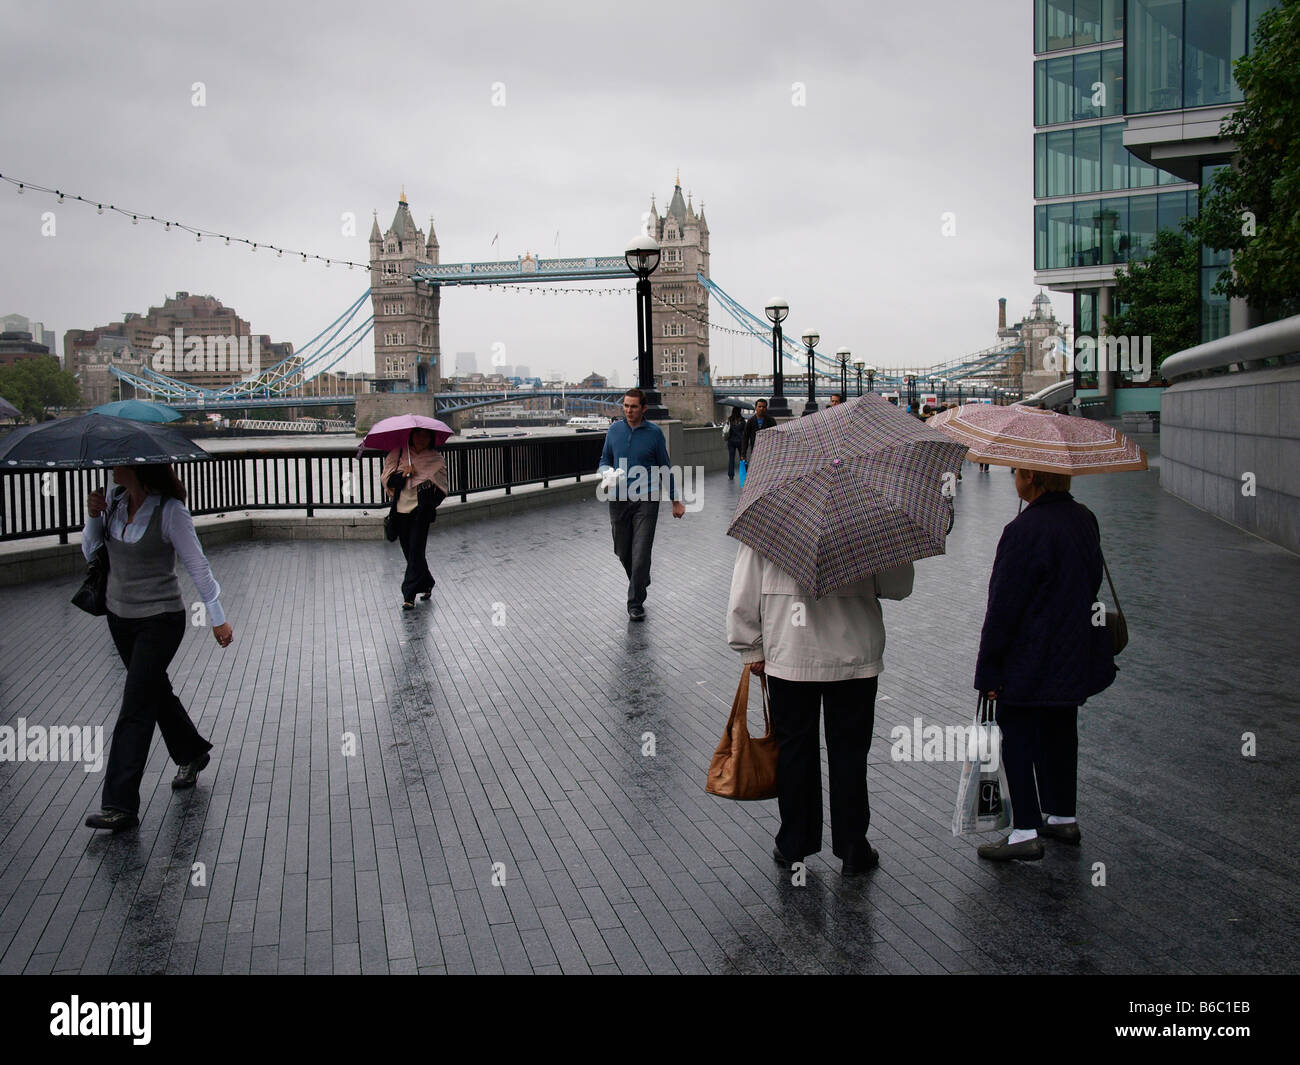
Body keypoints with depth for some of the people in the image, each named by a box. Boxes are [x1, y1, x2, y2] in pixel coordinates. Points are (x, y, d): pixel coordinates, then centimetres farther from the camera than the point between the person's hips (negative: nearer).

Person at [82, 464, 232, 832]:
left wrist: (218, 618, -10)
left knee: (135, 708, -10)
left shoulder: (170, 511, -17)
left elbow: (197, 564, -13)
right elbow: (90, 552, 8)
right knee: (156, 691, 21)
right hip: (120, 616, 7)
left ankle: (121, 805, -8)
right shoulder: (116, 501, 2)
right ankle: (192, 754, 45)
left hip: (160, 619, -7)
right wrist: (93, 516, -12)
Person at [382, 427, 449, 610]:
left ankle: (409, 595, -8)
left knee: (415, 551, -10)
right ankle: (427, 584, 29)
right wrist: (404, 474, -13)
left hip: (421, 507, -3)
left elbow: (441, 485, -1)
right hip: (401, 507, 3)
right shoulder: (398, 453, 8)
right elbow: (387, 478, 5)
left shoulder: (435, 459, 4)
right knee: (408, 551, 9)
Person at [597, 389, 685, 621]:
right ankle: (641, 582, 40)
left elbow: (665, 468, 5)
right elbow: (604, 461, 15)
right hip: (619, 500, 3)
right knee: (622, 551, 12)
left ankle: (635, 604, 0)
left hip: (646, 501, -3)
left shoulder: (654, 433, -1)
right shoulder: (614, 430, 6)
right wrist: (606, 475, -8)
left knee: (641, 553, -9)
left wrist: (675, 500, 8)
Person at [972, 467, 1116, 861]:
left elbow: (1003, 607, -20)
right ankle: (1062, 817, 31)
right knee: (1060, 734, 19)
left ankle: (1026, 832, 3)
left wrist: (989, 670, -13)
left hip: (1030, 663, -8)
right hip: (1077, 659, 8)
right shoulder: (1085, 519, 4)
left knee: (1018, 739, 2)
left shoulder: (1025, 531, -23)